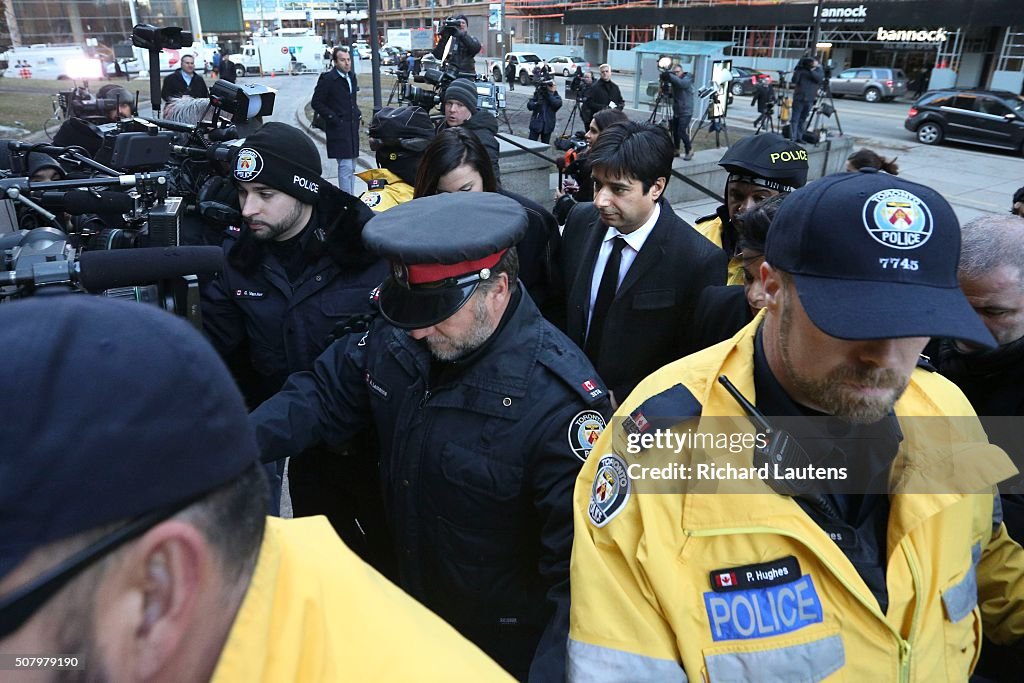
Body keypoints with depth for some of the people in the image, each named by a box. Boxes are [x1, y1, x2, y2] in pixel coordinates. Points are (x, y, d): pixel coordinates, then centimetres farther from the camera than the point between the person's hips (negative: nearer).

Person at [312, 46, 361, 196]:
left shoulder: (352, 77, 12)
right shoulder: (327, 79, -9)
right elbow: (316, 102, -8)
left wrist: (357, 113, 13)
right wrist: (333, 118, -11)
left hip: (353, 127, 8)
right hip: (339, 128, -8)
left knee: (352, 167, 12)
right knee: (345, 166, -12)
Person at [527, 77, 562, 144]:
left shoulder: (556, 96, 6)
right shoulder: (539, 93, 3)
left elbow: (558, 104, -16)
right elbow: (529, 105, -4)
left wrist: (549, 95, -21)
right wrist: (536, 103, -25)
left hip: (547, 126, 1)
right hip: (536, 124, -1)